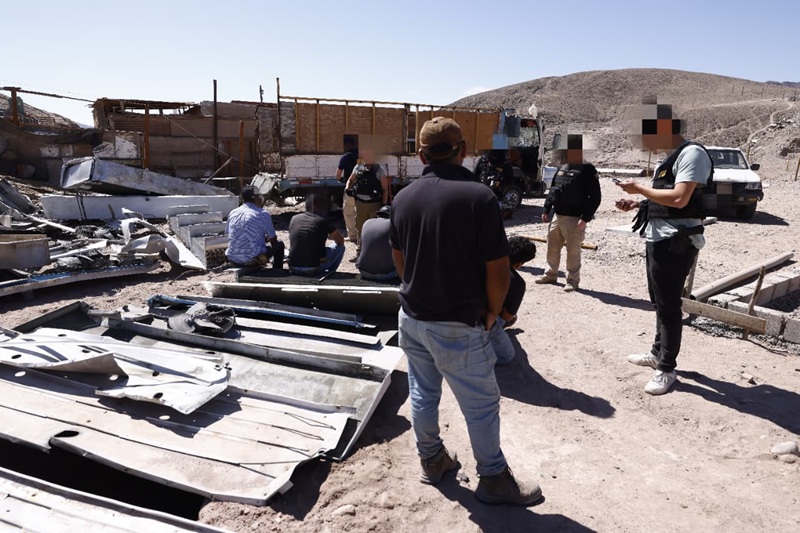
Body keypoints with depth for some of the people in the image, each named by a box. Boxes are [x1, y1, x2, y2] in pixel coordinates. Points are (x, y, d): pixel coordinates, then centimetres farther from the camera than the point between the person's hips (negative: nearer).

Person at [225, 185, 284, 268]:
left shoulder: (232, 213, 6)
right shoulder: (263, 214, -7)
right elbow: (273, 239, 0)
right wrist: (266, 238, 26)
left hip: (233, 261, 5)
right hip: (252, 260, -5)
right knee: (279, 245, 19)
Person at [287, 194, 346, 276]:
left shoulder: (294, 218, 8)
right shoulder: (324, 221, -4)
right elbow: (341, 241, 6)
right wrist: (327, 236, 28)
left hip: (293, 269, 4)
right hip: (313, 269, -4)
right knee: (340, 247, 15)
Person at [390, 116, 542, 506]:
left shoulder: (403, 198, -1)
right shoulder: (479, 197, -18)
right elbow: (498, 271, -16)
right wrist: (491, 313, 0)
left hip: (411, 316, 6)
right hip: (457, 325, -6)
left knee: (422, 392, 21)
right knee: (481, 404, 11)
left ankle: (431, 460, 40)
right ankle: (493, 479, 27)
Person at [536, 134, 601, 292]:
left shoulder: (587, 170, -9)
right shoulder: (562, 168, 13)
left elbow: (595, 197, -13)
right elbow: (552, 190, 20)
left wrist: (585, 219, -18)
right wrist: (546, 210, 14)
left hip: (574, 219, -7)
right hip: (556, 216, 7)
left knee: (573, 252, -1)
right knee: (552, 248, 15)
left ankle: (573, 281, 10)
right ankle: (550, 274, 30)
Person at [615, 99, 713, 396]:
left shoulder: (691, 153, -14)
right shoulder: (671, 158, 17)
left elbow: (680, 199, -24)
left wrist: (640, 188, -14)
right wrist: (636, 204, 9)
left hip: (675, 242, -10)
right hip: (658, 240, 10)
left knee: (668, 305, -2)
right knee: (660, 302, 19)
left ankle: (667, 368, 9)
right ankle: (658, 353, 33)